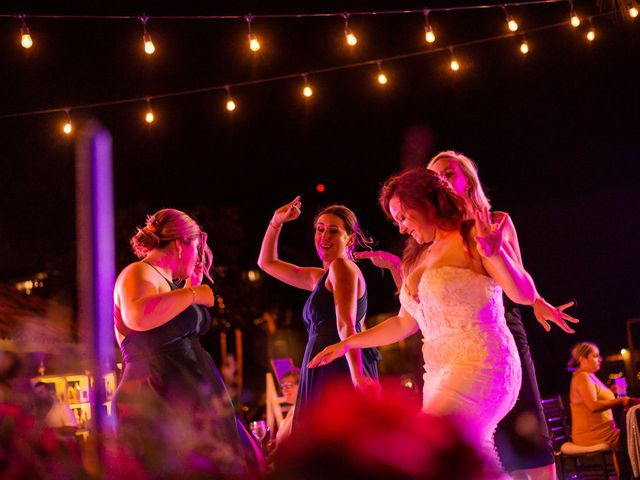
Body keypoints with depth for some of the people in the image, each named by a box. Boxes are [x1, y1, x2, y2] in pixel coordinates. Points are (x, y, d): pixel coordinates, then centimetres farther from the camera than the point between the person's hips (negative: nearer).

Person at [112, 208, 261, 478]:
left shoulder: (164, 280, 20)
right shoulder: (139, 274, -8)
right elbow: (138, 316, -31)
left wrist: (192, 285, 23)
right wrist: (192, 294, -18)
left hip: (190, 403, 10)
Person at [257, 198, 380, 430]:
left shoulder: (341, 266, -3)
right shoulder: (320, 276, 25)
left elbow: (346, 326, -17)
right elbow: (266, 263, 35)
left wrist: (357, 375, -26)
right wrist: (276, 222, 24)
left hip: (340, 370, -9)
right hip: (322, 374, 9)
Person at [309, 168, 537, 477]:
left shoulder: (472, 238, -4)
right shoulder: (424, 259, 18)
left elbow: (525, 295, -12)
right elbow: (405, 323, 26)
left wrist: (496, 254, -30)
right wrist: (347, 344, 24)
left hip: (479, 367, -8)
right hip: (440, 375, 8)